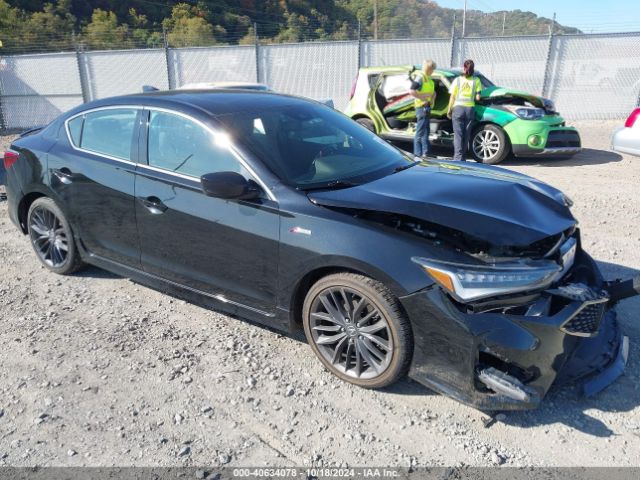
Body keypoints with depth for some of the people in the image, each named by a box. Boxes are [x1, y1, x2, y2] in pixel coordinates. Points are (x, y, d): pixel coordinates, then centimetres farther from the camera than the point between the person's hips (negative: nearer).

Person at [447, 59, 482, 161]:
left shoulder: (457, 80, 2)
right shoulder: (476, 80, 3)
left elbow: (452, 97, 2)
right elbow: (478, 97, 0)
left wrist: (449, 109, 10)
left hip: (458, 108, -1)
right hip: (470, 108, 1)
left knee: (458, 134, -1)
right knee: (466, 134, 10)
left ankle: (458, 158, -11)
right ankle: (463, 157, 15)